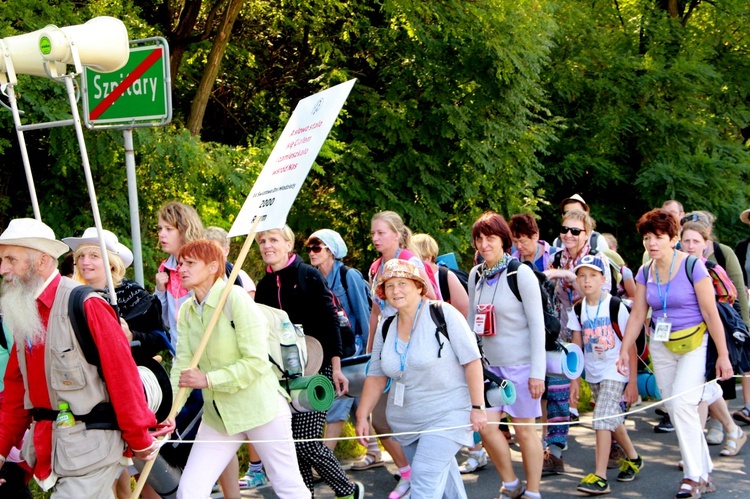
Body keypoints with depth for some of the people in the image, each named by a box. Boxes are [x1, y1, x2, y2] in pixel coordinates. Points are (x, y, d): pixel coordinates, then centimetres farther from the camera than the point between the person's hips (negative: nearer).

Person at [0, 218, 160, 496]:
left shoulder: (85, 305, -14)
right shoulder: (25, 314, 11)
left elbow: (123, 375, -14)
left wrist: (139, 441, -11)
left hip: (90, 448, -7)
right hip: (49, 449, 7)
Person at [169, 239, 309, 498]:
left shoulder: (235, 298, -14)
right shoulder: (186, 310, 4)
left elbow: (257, 362, -19)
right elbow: (182, 364, -1)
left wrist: (208, 379, -24)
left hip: (259, 406, -6)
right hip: (218, 415, 6)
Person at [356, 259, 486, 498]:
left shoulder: (444, 314, -12)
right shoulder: (386, 328, 5)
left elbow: (472, 361, -13)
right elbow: (376, 377, 11)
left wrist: (477, 407, -16)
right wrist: (362, 416, 4)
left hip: (447, 414, -6)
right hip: (405, 421, 6)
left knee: (425, 477, -16)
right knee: (442, 476, 14)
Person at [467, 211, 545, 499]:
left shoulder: (520, 273, -10)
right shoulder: (476, 275, 6)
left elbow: (537, 324, -11)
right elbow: (472, 321, 13)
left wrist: (537, 371, -15)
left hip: (521, 364, -5)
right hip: (491, 364, 5)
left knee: (524, 430, 1)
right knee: (486, 426, -2)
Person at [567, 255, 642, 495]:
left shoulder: (616, 306, -14)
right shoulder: (578, 310, 1)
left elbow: (630, 345, -11)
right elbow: (577, 346, 7)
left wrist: (633, 381, -11)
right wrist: (574, 379, 5)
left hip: (615, 371, -6)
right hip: (593, 373, 6)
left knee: (602, 419, -16)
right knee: (612, 419, 16)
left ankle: (600, 476, -15)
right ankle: (633, 457, 38)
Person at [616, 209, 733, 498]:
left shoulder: (692, 266, -13)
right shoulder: (645, 273, 2)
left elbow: (711, 313, -12)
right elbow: (637, 315, 7)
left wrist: (723, 355, -13)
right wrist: (624, 350, 1)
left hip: (694, 345, -5)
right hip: (662, 347, 6)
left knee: (682, 405, -17)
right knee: (675, 411, 6)